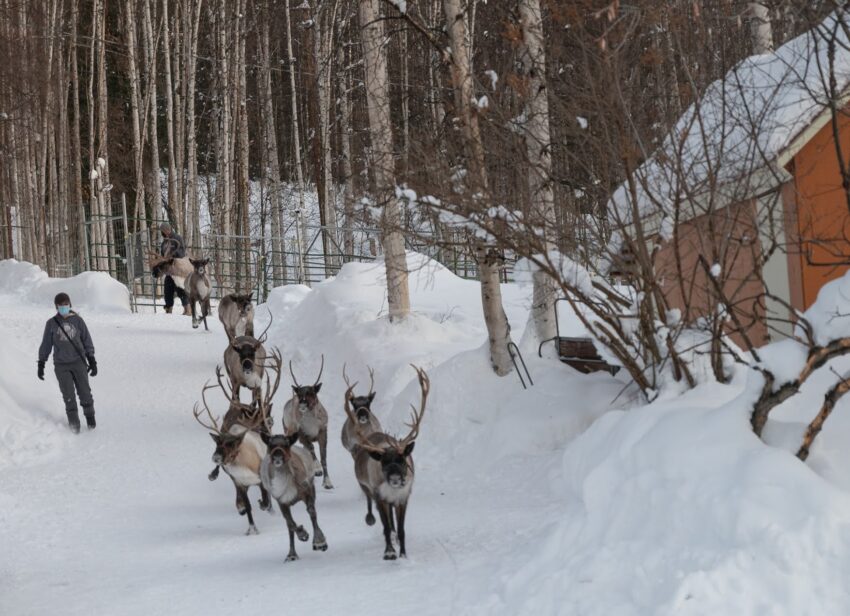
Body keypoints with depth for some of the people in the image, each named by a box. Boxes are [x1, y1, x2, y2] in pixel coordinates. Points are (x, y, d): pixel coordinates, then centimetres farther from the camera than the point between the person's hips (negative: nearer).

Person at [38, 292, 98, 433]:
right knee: (68, 395, -4)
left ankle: (90, 417, 12)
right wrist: (41, 364, 7)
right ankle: (74, 422, 6)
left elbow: (87, 341, 8)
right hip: (61, 365, 0)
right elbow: (46, 345, 10)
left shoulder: (78, 320, 3)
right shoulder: (51, 323, 4)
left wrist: (92, 361, 5)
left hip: (78, 362, 0)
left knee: (84, 391, -5)